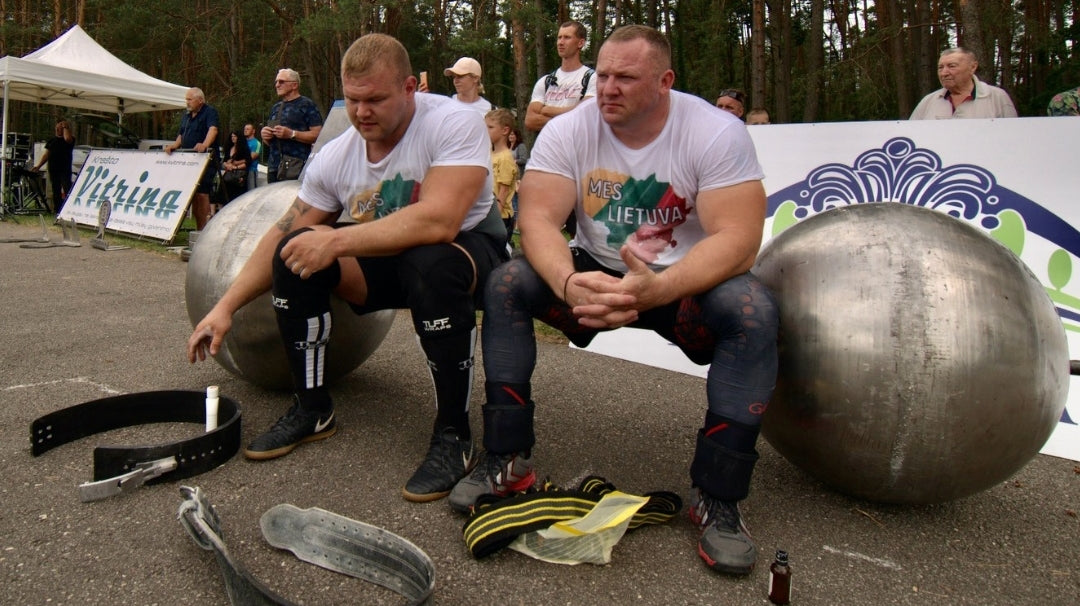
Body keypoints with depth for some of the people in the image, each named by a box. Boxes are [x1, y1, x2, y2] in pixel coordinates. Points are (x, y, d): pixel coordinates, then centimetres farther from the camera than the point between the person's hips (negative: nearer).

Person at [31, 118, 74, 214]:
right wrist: (38, 166, 7)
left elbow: (67, 138, -24)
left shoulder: (70, 139, 2)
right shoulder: (51, 141, 17)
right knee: (56, 191, 9)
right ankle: (57, 210, 14)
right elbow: (46, 155, 16)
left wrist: (65, 127, -9)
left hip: (65, 170, -6)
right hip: (53, 170, 6)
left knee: (67, 190, -15)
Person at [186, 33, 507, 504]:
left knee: (433, 264, -39)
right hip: (385, 263, 6)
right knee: (295, 251, -12)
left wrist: (335, 241, -35)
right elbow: (282, 233, 1)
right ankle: (312, 409, 2)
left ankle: (453, 434, -21)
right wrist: (225, 307, -5)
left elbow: (439, 221, -36)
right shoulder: (335, 156, -5)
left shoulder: (454, 124, -21)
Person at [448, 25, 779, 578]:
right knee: (507, 283, -20)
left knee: (753, 310, -31)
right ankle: (506, 461, -12)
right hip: (595, 274, 2)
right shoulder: (567, 131, -9)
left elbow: (738, 239, -25)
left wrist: (657, 288, -42)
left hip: (686, 283, -2)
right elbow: (538, 218, -18)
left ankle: (717, 498, -20)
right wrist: (568, 283, -40)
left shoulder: (717, 132, -16)